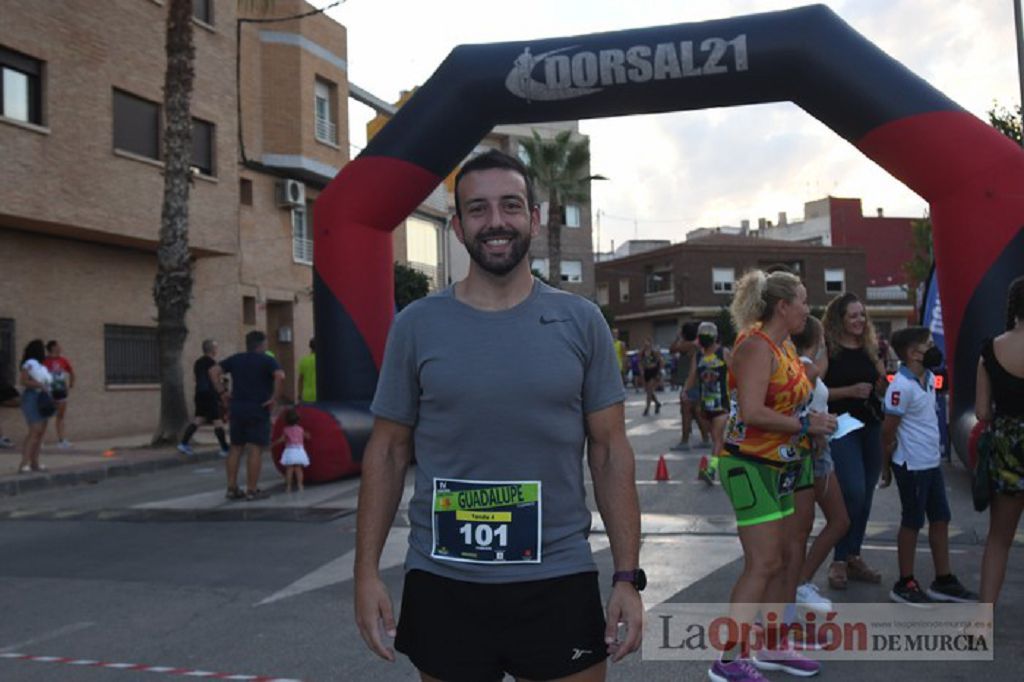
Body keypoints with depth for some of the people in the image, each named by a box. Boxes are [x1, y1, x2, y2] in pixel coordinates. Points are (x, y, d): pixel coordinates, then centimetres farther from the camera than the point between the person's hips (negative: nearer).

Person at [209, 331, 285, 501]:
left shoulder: (235, 359, 12)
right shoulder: (267, 361, -4)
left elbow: (214, 371, 7)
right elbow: (280, 376, -21)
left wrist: (222, 392, 7)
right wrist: (275, 398, -14)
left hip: (237, 410, 5)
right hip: (258, 410, -5)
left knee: (236, 448, 13)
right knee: (255, 449, -3)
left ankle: (232, 488, 15)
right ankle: (252, 490, -3)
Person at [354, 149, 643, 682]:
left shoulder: (581, 322, -1)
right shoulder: (416, 325, -1)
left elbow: (610, 452, 1)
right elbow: (387, 451, 3)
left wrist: (627, 577, -4)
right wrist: (366, 570, -3)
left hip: (559, 581, 0)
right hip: (440, 584, 0)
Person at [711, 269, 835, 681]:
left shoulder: (786, 347, 12)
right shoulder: (756, 346, -17)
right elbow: (751, 412, -27)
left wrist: (813, 425, 4)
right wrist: (805, 424, -18)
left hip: (776, 467, 10)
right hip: (749, 465, -10)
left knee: (783, 558, 16)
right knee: (763, 563, -9)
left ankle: (773, 647, 30)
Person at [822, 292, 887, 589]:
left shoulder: (869, 348, 12)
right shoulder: (827, 350, -6)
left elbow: (881, 390, 21)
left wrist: (885, 380, 1)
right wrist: (850, 390, -18)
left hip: (871, 427, 6)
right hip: (841, 428, -6)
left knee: (864, 496, 8)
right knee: (853, 493, -14)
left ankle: (853, 557, 20)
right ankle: (839, 561, 0)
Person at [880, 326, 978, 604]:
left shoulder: (929, 378, 5)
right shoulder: (901, 386, -21)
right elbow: (888, 430, -17)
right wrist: (886, 467, -11)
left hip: (932, 462, 8)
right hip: (912, 466, -8)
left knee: (941, 519, 14)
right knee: (912, 523, 3)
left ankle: (943, 581, 25)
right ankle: (905, 584, 17)